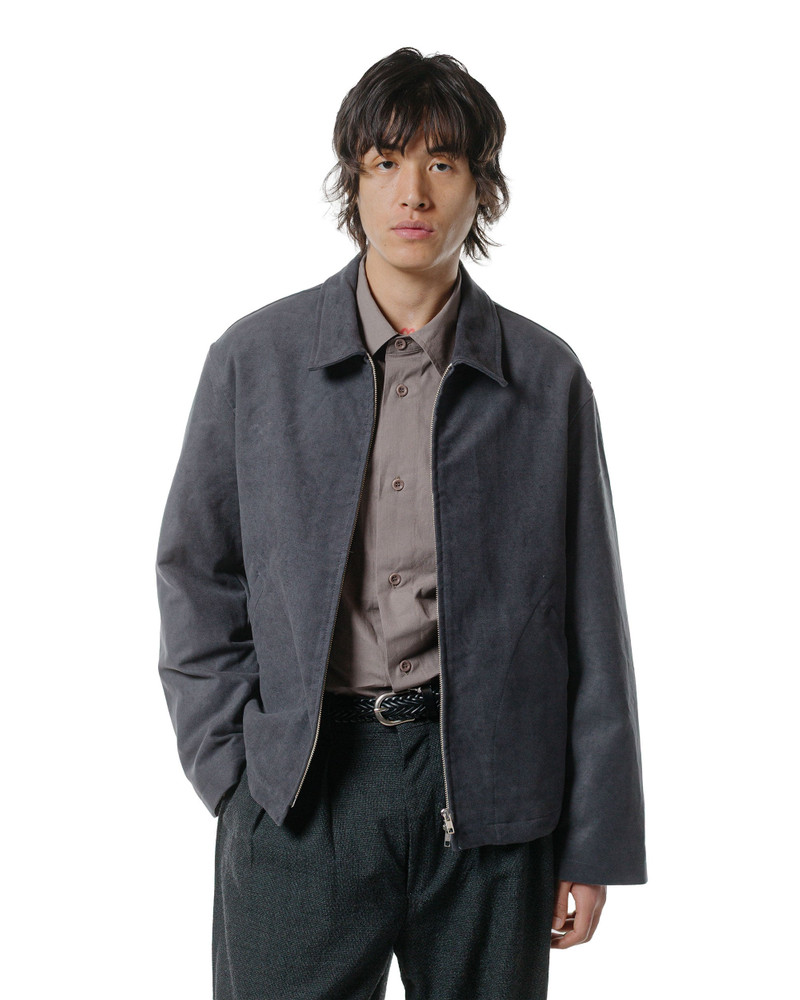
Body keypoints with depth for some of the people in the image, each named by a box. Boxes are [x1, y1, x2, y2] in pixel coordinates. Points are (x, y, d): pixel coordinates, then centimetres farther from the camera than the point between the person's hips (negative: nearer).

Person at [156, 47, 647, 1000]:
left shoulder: (546, 376, 3)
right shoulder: (255, 357, 3)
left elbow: (591, 620, 3)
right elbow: (195, 579, 8)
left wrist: (595, 842, 2)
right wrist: (231, 769, -1)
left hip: (490, 790, 1)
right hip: (299, 790, 0)